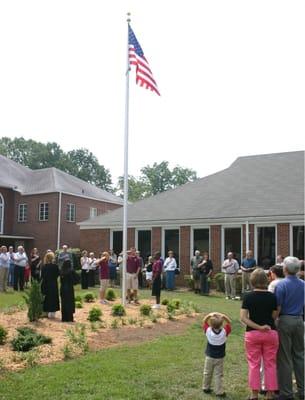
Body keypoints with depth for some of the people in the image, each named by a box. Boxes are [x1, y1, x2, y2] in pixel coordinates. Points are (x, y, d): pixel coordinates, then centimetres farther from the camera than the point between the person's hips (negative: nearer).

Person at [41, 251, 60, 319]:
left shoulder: (43, 266, -3)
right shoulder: (55, 266, -14)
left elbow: (42, 276, 0)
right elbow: (58, 274, -7)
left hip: (45, 284, 4)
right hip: (53, 284, -4)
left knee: (46, 298, 14)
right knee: (53, 298, 6)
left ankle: (46, 311, 20)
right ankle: (52, 312, 5)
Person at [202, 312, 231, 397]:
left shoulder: (208, 331, -18)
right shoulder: (224, 332, -19)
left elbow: (204, 321, -4)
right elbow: (229, 323, -6)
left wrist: (209, 315, -19)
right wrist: (223, 316, -21)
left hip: (209, 357, 1)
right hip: (220, 358, -1)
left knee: (207, 373, 18)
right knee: (219, 375, 7)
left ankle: (206, 388, 31)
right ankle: (219, 392, 7)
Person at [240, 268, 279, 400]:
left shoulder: (248, 297, -8)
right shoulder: (272, 296, -6)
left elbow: (243, 318, -13)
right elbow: (274, 316, -1)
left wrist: (258, 327, -12)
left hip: (252, 334, -1)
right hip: (270, 333, 1)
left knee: (254, 364, 9)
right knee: (270, 364, 11)